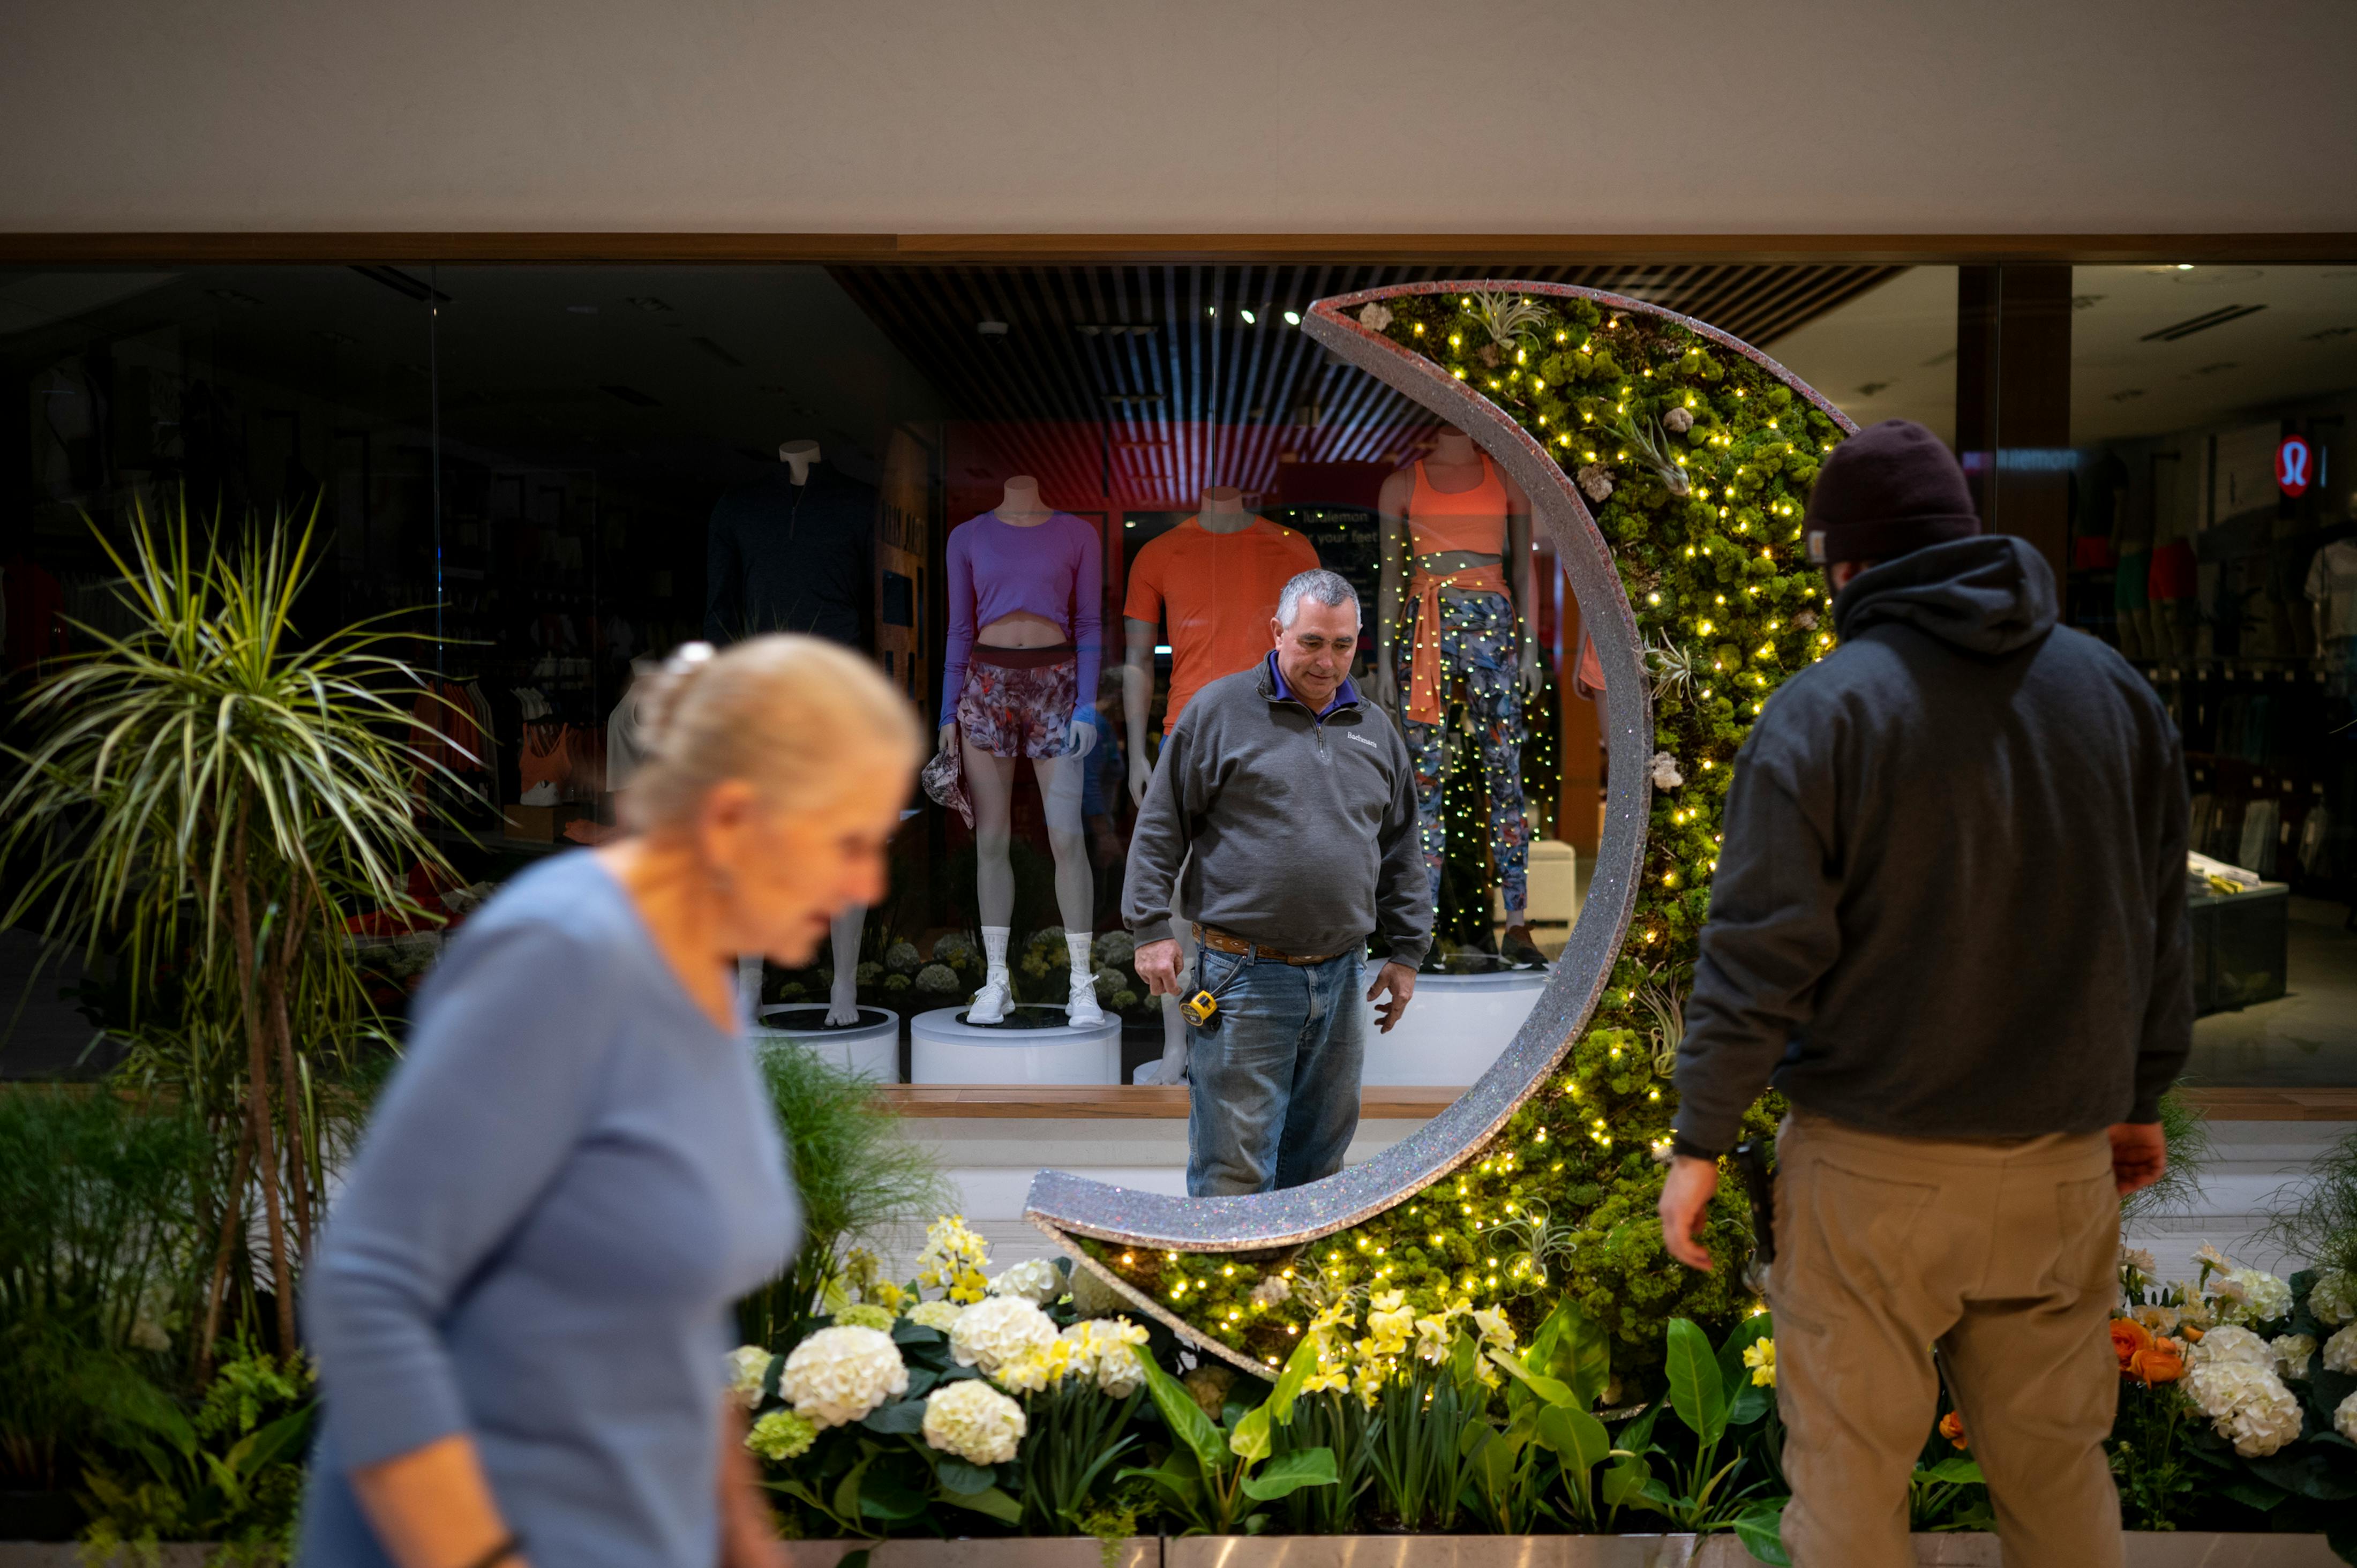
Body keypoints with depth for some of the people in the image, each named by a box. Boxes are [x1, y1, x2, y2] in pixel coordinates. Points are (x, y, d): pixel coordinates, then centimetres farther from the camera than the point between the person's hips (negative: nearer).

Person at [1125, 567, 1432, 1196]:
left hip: (1339, 978, 5)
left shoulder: (1375, 729, 13)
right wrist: (1151, 928, -8)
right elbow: (1160, 826, -2)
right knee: (1235, 1166, -3)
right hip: (1244, 977, -5)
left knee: (1320, 1154, 14)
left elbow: (1401, 850, 20)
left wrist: (1407, 951, 17)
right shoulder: (1221, 709, -2)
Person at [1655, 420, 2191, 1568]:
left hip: (1873, 1161, -4)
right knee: (2055, 1458, 17)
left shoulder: (1823, 709, -10)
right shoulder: (2116, 691, 5)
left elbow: (1761, 949, -13)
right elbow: (2157, 925, 11)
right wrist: (2140, 1097, 22)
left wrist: (1701, 1140, -6)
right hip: (2063, 1156, 5)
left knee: (1846, 1461, 8)